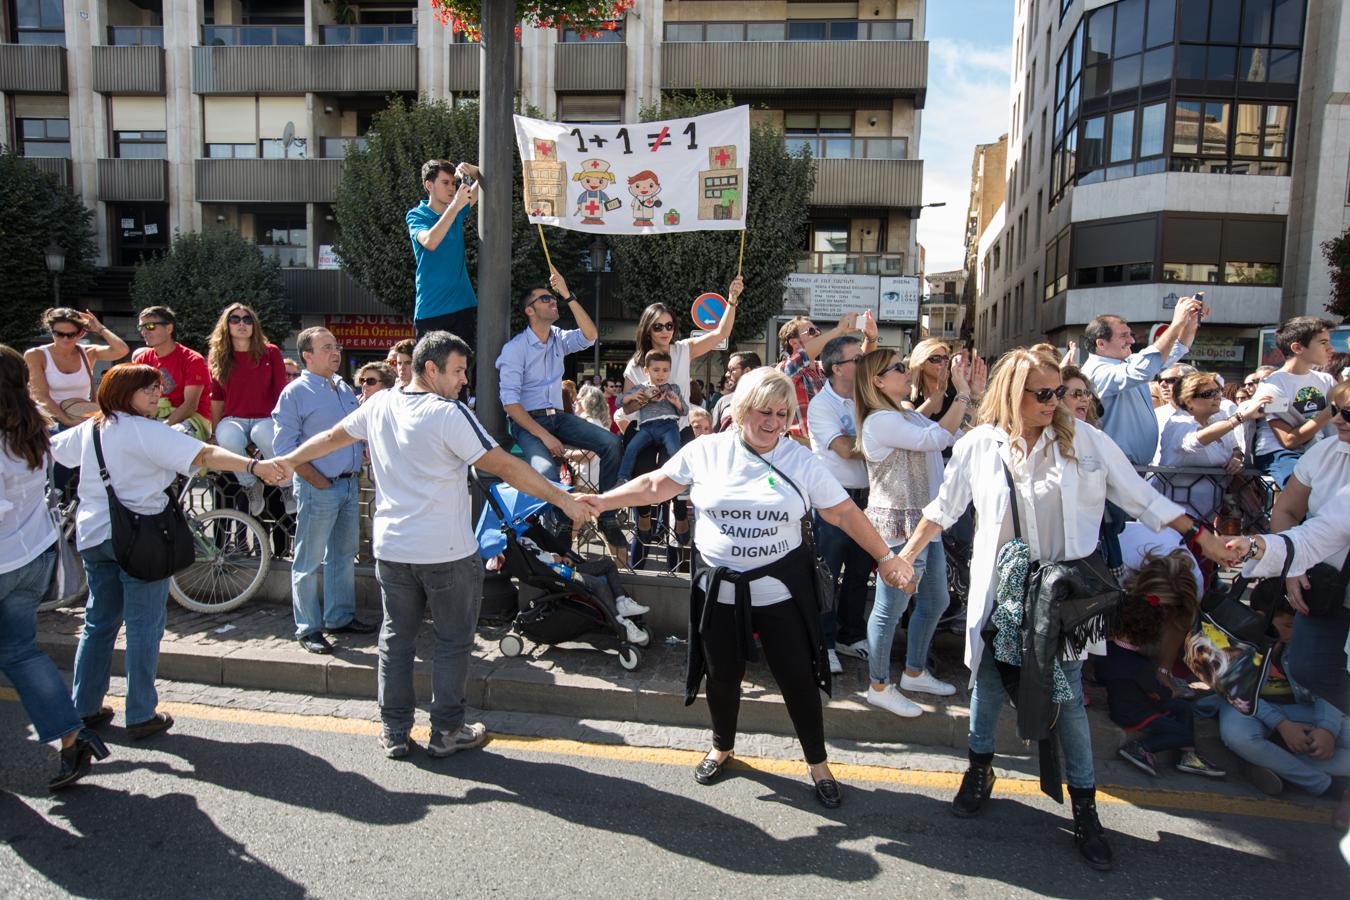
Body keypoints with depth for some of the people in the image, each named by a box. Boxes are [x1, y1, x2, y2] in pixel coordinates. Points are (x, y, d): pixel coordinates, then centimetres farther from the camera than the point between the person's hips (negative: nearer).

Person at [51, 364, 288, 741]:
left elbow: (50, 448, 28)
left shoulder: (89, 429, 9)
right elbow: (204, 455, -30)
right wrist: (255, 465, -40)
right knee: (144, 626, 1)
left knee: (99, 621, 18)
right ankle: (141, 716, 6)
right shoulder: (146, 431, -15)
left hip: (92, 535, 8)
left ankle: (86, 708, 25)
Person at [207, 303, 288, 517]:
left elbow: (281, 393, 5)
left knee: (265, 435, -39)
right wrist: (214, 433, 8)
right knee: (228, 438, -36)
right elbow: (217, 399, 12)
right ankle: (251, 486, -11)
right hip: (233, 419, 1)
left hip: (265, 419, -1)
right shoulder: (217, 356, 9)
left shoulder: (271, 352, 5)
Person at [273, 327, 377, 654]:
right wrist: (319, 482, -15)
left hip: (349, 484, 7)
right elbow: (285, 446, -12)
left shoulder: (345, 389, 12)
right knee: (309, 561, 1)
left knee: (344, 554, 15)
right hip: (317, 488, -7)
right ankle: (308, 628, 10)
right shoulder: (296, 392, -9)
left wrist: (355, 470, 8)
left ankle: (340, 617, 28)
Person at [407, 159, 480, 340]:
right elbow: (429, 242, -24)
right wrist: (455, 206, -26)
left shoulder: (457, 211, 10)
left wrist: (473, 171, -13)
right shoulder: (416, 215, -3)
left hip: (464, 306, 4)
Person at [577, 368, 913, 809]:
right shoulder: (706, 451, -5)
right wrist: (599, 501, -6)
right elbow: (656, 485, 0)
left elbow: (844, 512, -4)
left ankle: (818, 763, 29)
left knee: (798, 678, 6)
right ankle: (722, 747, 44)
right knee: (722, 675, 17)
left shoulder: (801, 460, -5)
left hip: (781, 590, -1)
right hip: (719, 589, 1)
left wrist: (885, 557, -7)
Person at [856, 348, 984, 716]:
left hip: (925, 521, 10)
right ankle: (878, 686, 13)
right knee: (891, 607, -1)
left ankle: (915, 673, 34)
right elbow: (936, 438, -25)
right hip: (898, 525, -10)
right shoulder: (880, 421, -16)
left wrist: (974, 392, 6)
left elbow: (959, 436, 12)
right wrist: (962, 393, -18)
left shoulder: (910, 415, 15)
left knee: (935, 601, 18)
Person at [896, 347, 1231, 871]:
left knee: (1068, 694, 4)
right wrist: (906, 556, 9)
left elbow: (1141, 498, 0)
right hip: (999, 587, 1)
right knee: (988, 681, 14)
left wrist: (1199, 535, -2)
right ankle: (980, 769, 36)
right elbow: (943, 508, 8)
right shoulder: (979, 445, -4)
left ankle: (1084, 806, 19)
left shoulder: (1085, 439, -6)